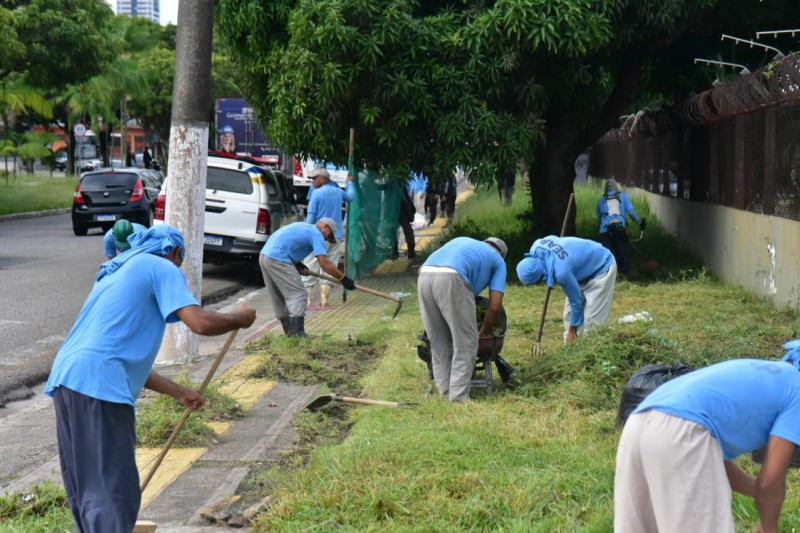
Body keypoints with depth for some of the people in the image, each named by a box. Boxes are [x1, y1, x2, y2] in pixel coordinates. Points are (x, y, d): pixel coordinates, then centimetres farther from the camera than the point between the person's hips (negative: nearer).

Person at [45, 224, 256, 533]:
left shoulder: (119, 273, 31)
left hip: (66, 379, 9)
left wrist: (177, 392, 36)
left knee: (85, 491, 18)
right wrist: (240, 319, 10)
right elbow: (200, 323, -10)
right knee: (112, 494, -9)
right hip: (98, 384, -9)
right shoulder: (161, 267, 5)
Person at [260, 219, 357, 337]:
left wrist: (298, 265, 10)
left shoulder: (302, 227, 25)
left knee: (280, 298, 15)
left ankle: (290, 334, 20)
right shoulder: (316, 234, -2)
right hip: (277, 260, -10)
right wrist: (344, 279, -9)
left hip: (265, 255, 10)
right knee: (298, 295, -8)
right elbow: (324, 262, -13)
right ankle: (297, 335, -15)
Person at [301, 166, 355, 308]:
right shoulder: (338, 191, 8)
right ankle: (324, 300, 4)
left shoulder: (317, 193, -9)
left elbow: (310, 216, -10)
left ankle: (305, 299, -3)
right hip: (336, 236, 5)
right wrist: (350, 183, 47)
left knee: (310, 269, 1)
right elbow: (350, 197, 30)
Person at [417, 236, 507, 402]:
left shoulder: (461, 241, 41)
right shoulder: (498, 261, 28)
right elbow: (495, 305, 18)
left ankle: (446, 391, 21)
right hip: (451, 279, -5)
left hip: (424, 277, 5)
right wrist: (483, 332, 33)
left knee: (438, 341, 17)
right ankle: (458, 396, 6)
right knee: (465, 341, 7)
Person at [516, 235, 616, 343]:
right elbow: (552, 238, 6)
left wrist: (572, 330, -10)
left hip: (602, 267, -9)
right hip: (585, 262, 9)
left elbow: (576, 301, -24)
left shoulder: (561, 272, -40)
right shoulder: (536, 248, -20)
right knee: (569, 314, 6)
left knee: (592, 320, -15)